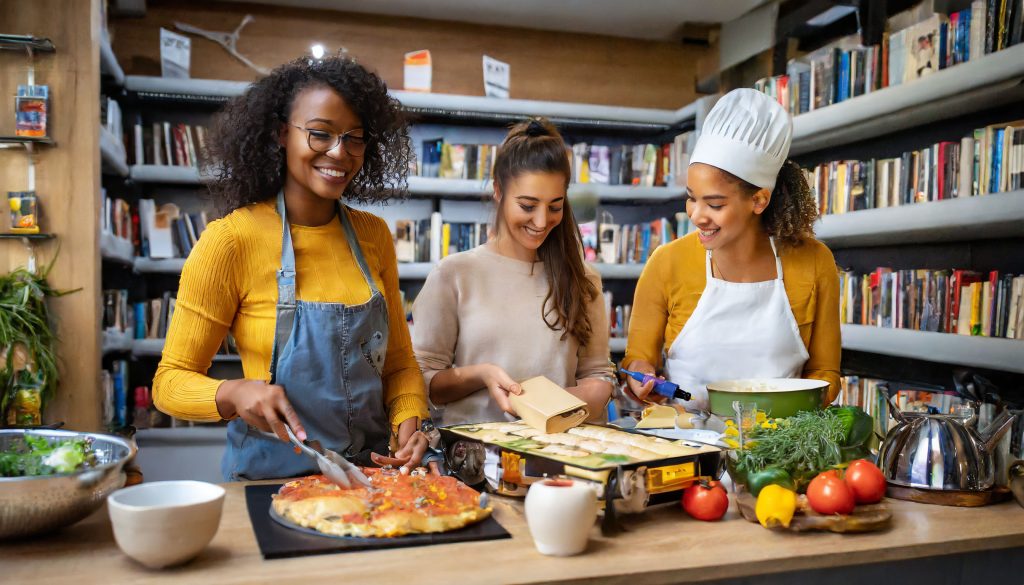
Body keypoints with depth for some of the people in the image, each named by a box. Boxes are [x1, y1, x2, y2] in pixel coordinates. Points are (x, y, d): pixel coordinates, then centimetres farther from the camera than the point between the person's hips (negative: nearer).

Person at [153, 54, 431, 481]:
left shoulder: (374, 235, 5)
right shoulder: (230, 240, -9)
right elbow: (170, 381, -3)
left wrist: (409, 424, -6)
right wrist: (233, 394, -22)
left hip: (373, 470, 4)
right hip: (271, 477, -3)